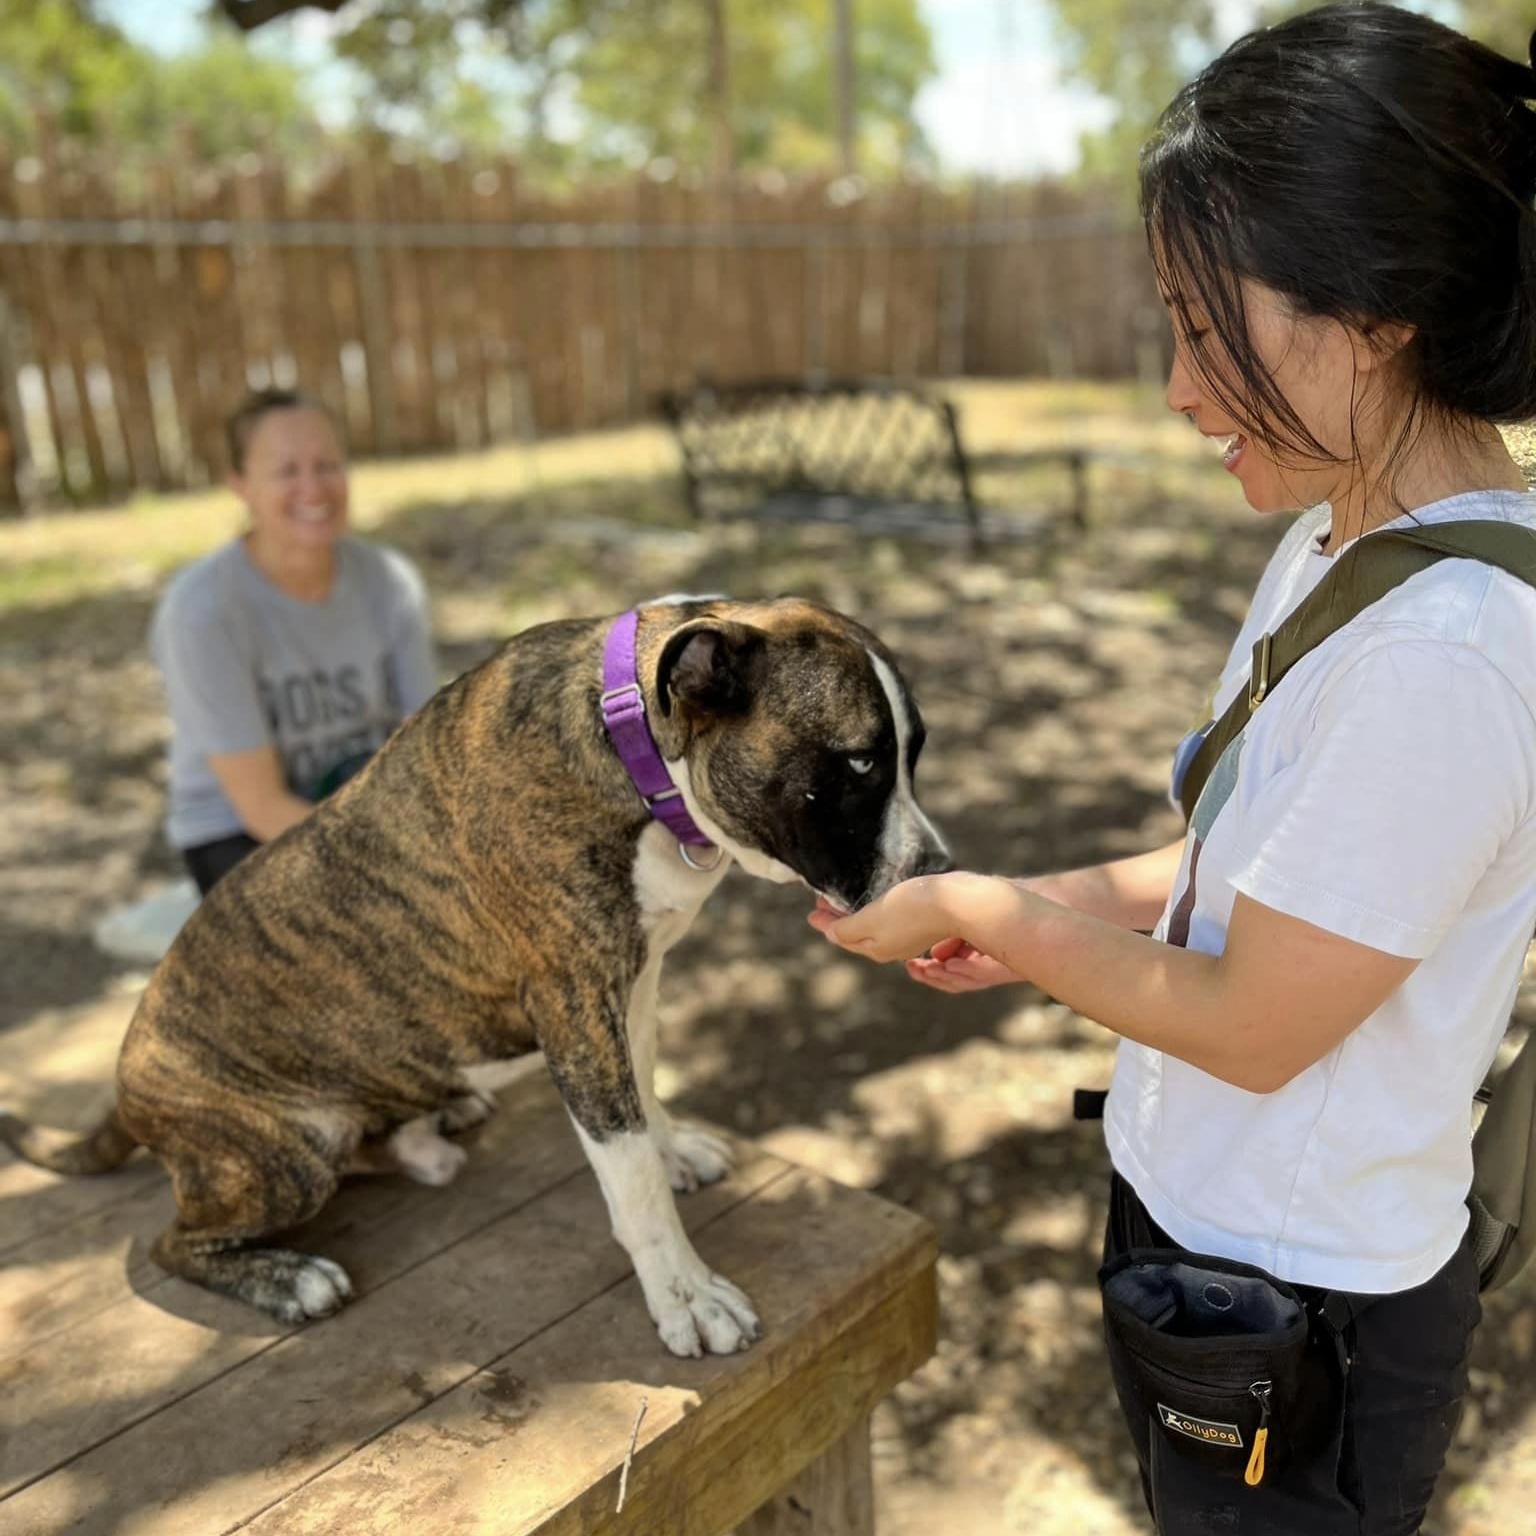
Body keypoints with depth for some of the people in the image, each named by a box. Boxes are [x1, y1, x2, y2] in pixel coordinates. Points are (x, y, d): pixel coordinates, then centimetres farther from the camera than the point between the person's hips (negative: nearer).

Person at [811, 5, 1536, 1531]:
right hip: (1208, 1218, 7)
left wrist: (981, 913, -13)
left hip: (1294, 1300, -7)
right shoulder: (1339, 537, -2)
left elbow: (1251, 1025, -24)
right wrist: (1043, 913, 1)